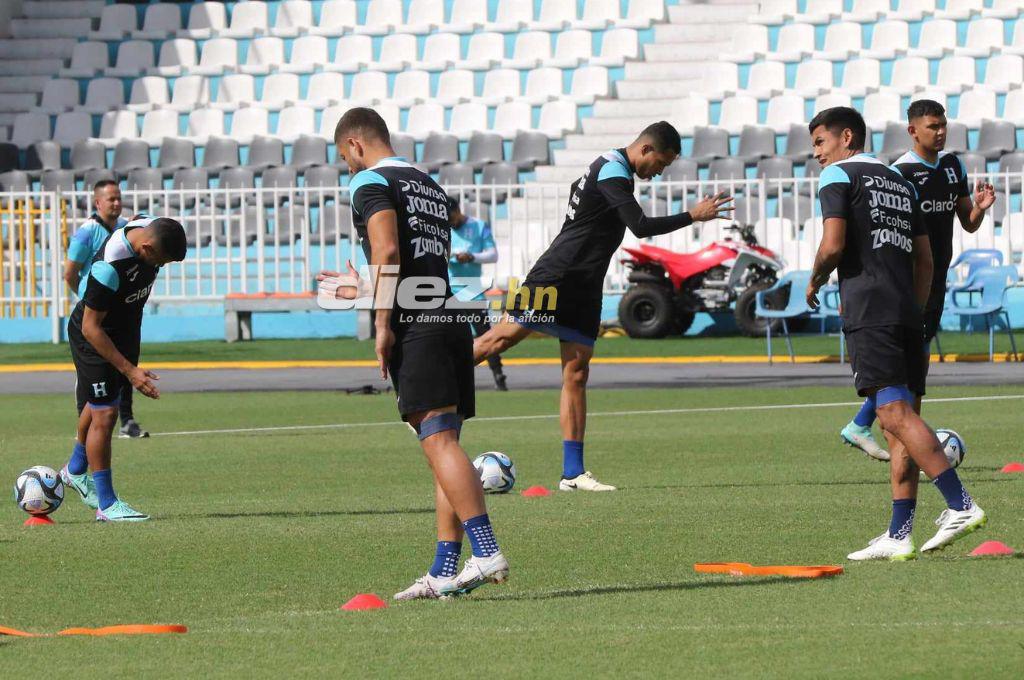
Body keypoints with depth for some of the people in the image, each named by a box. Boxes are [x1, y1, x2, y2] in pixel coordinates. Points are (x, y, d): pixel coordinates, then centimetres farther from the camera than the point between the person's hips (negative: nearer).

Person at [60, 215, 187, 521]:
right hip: (94, 336, -8)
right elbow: (90, 327, -29)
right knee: (104, 415, -8)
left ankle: (76, 470, 45)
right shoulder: (109, 267, -38)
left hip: (126, 330, 8)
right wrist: (130, 370, -29)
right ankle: (107, 504, 0)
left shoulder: (153, 229, -16)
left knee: (100, 402, 24)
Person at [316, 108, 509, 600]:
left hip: (414, 328, -8)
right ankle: (446, 570, 5)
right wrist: (361, 290, 41)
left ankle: (487, 553, -23)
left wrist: (383, 325, -15)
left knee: (439, 442, -13)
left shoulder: (371, 181, -1)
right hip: (451, 321, 8)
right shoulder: (431, 187, 25)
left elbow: (388, 252, -16)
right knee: (444, 446, 7)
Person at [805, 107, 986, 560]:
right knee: (902, 418, 5)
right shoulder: (900, 182, 24)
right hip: (907, 310, 8)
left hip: (868, 313, -8)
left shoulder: (838, 175, 2)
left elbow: (833, 245, -10)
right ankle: (898, 536, 2)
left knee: (895, 412, -15)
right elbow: (925, 259, 22)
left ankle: (961, 506, -26)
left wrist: (814, 282, 7)